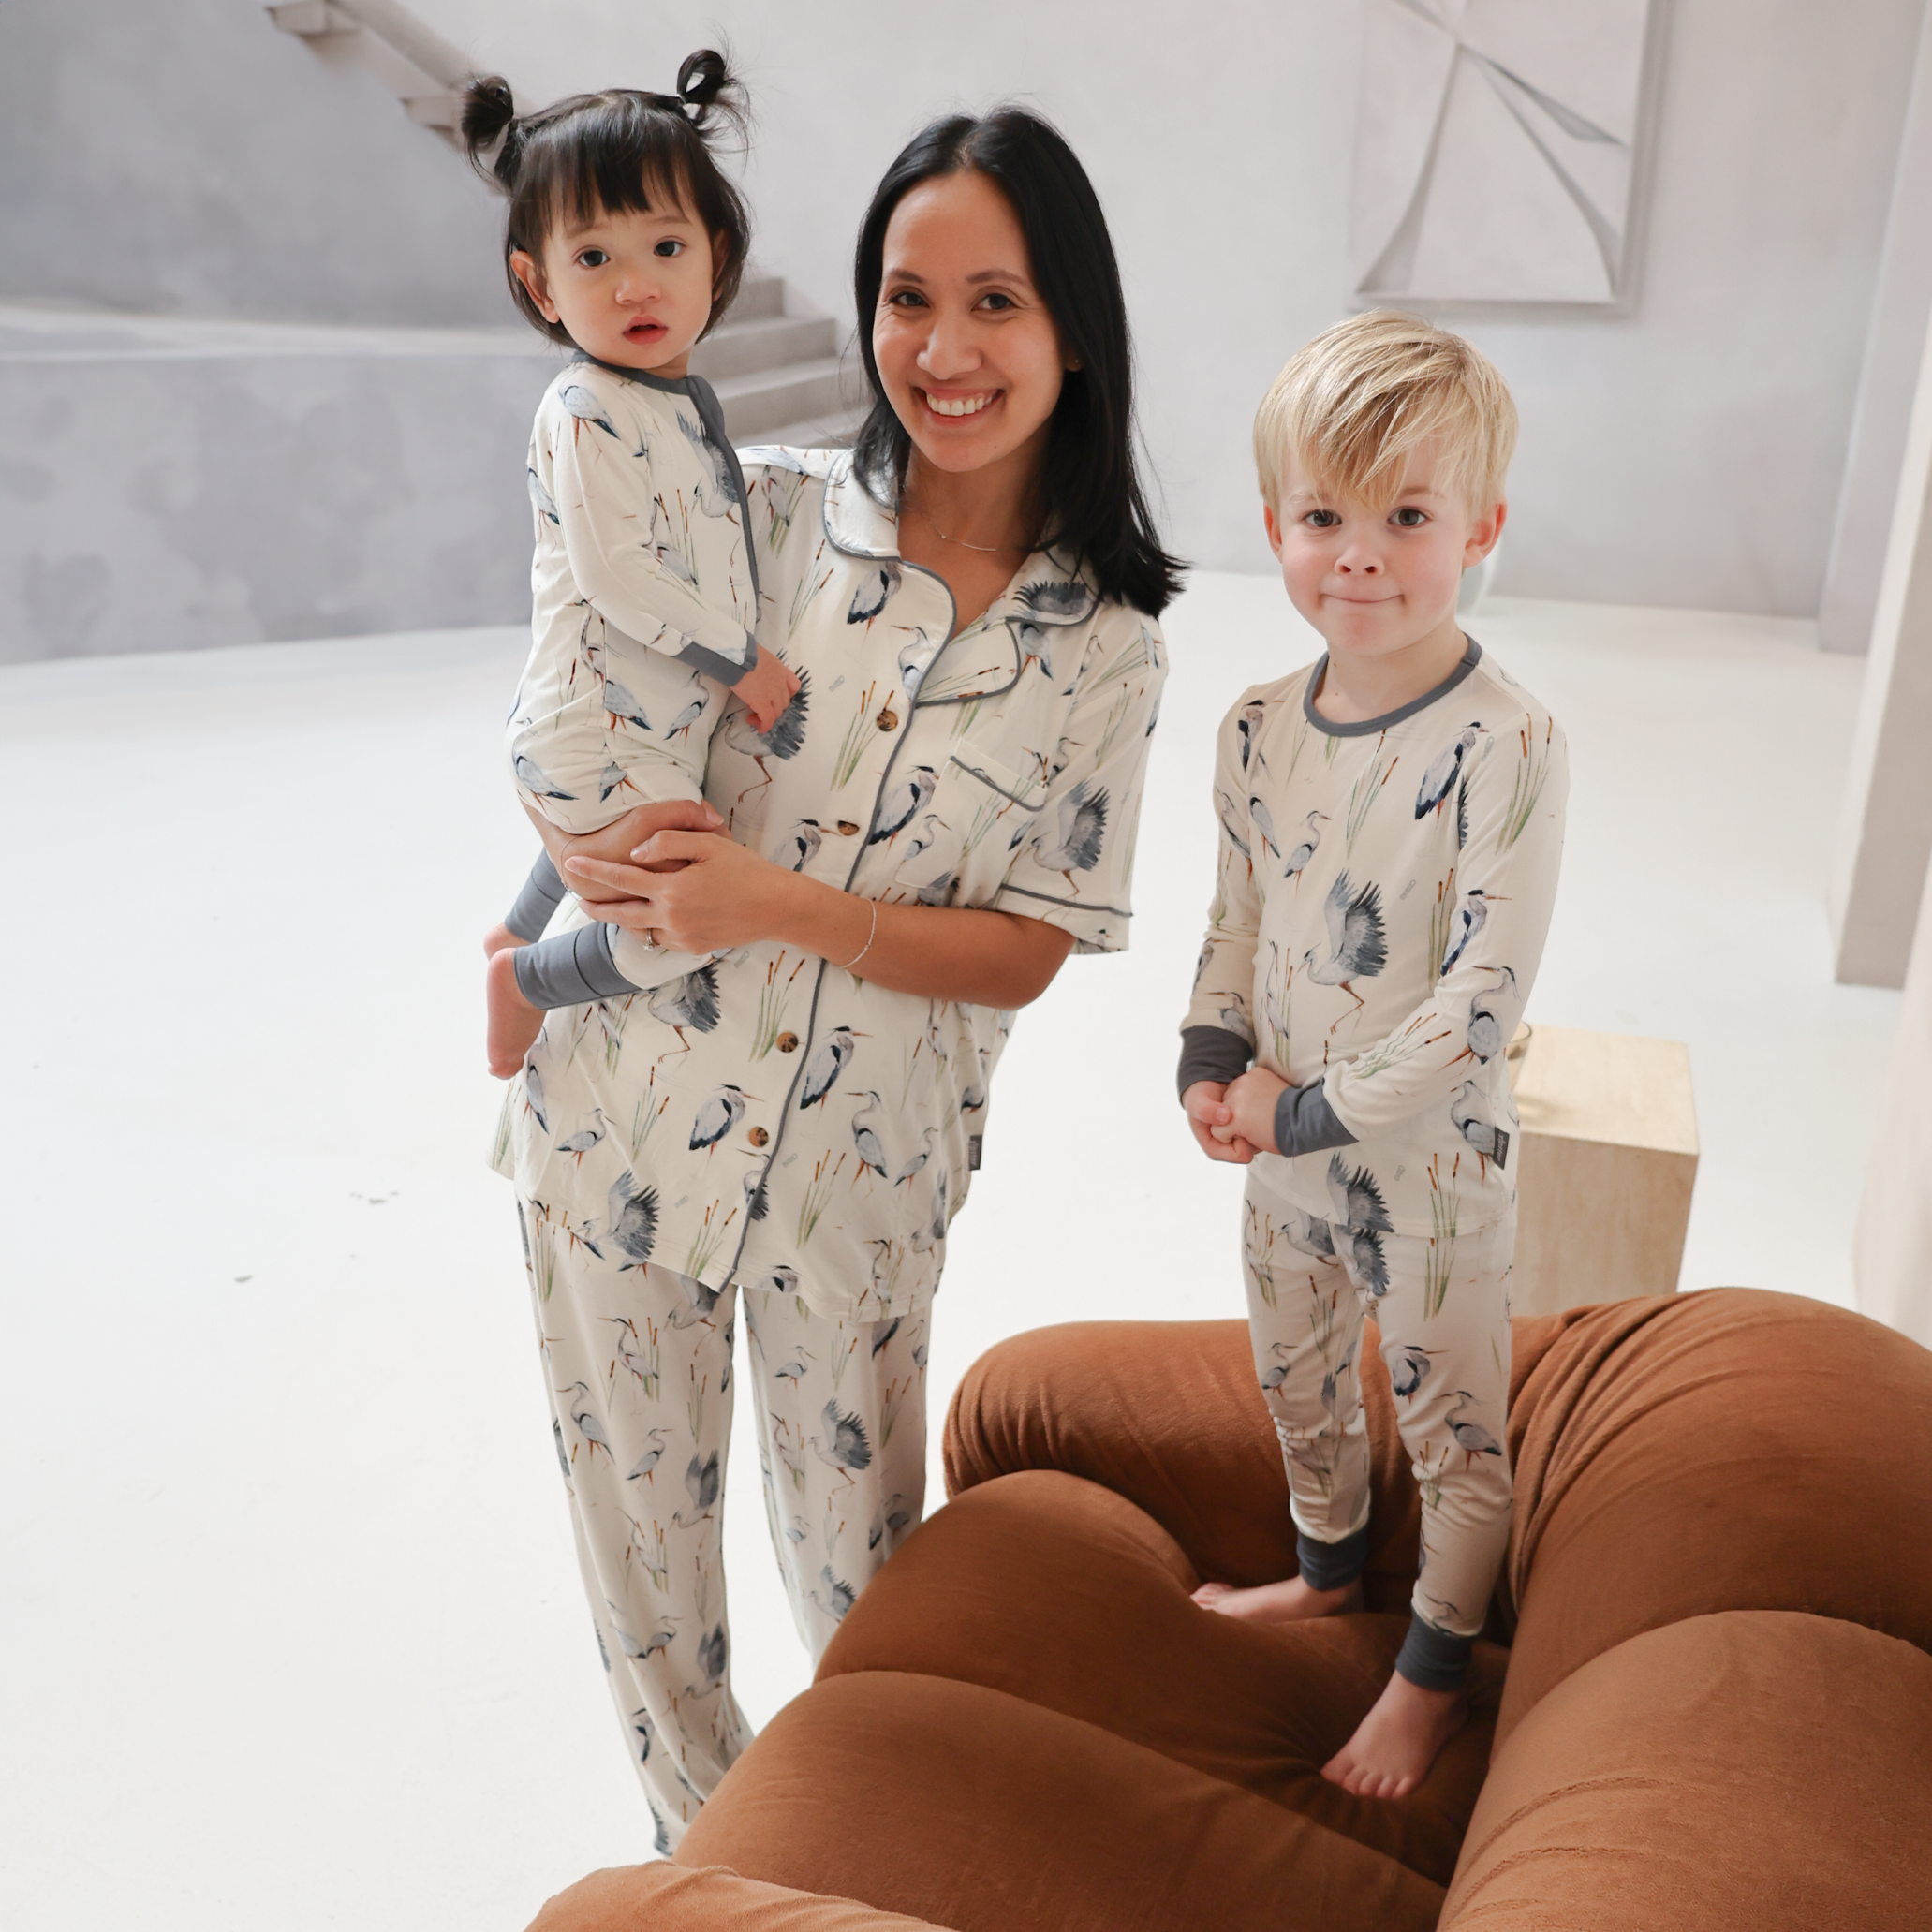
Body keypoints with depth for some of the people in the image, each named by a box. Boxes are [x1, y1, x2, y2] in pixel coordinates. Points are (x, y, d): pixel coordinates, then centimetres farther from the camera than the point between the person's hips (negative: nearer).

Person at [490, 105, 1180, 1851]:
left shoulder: (1104, 650, -7)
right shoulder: (759, 511, -5)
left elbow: (1026, 952, -8)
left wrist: (780, 904, -22)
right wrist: (588, 847, -17)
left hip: (858, 1166, -1)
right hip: (623, 1109, 2)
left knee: (858, 1538, 17)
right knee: (638, 1506, 18)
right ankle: (699, 1819, 47)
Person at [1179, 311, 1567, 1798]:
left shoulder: (1506, 747, -24)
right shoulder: (1260, 728, -4)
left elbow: (1484, 998, -24)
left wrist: (1311, 1110, -20)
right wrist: (1211, 1062, -5)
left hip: (1432, 1158, -6)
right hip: (1288, 1142, 6)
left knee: (1454, 1422, 14)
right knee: (1295, 1377, 25)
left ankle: (1434, 1677, 38)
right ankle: (1331, 1572, 53)